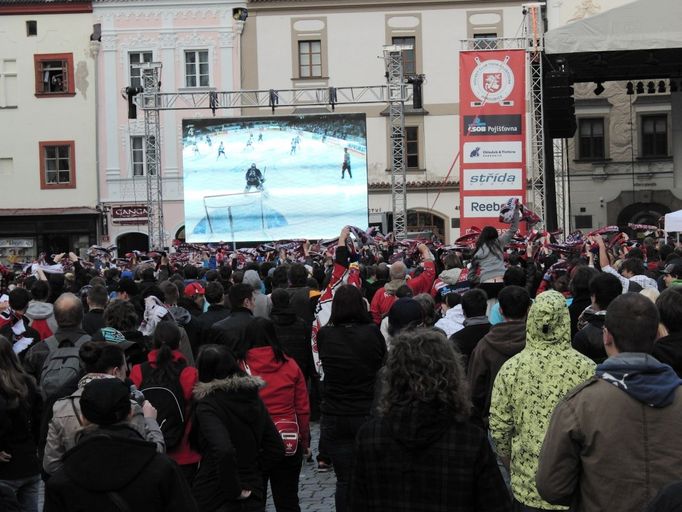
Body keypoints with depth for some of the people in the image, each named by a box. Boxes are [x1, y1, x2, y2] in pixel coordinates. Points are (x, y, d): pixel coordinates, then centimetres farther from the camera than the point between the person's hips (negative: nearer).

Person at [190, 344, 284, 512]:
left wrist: (233, 490, -19)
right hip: (254, 498, 6)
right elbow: (276, 449, 6)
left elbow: (224, 451, -31)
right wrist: (252, 471, 8)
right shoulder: (254, 398, 3)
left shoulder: (207, 406, -16)